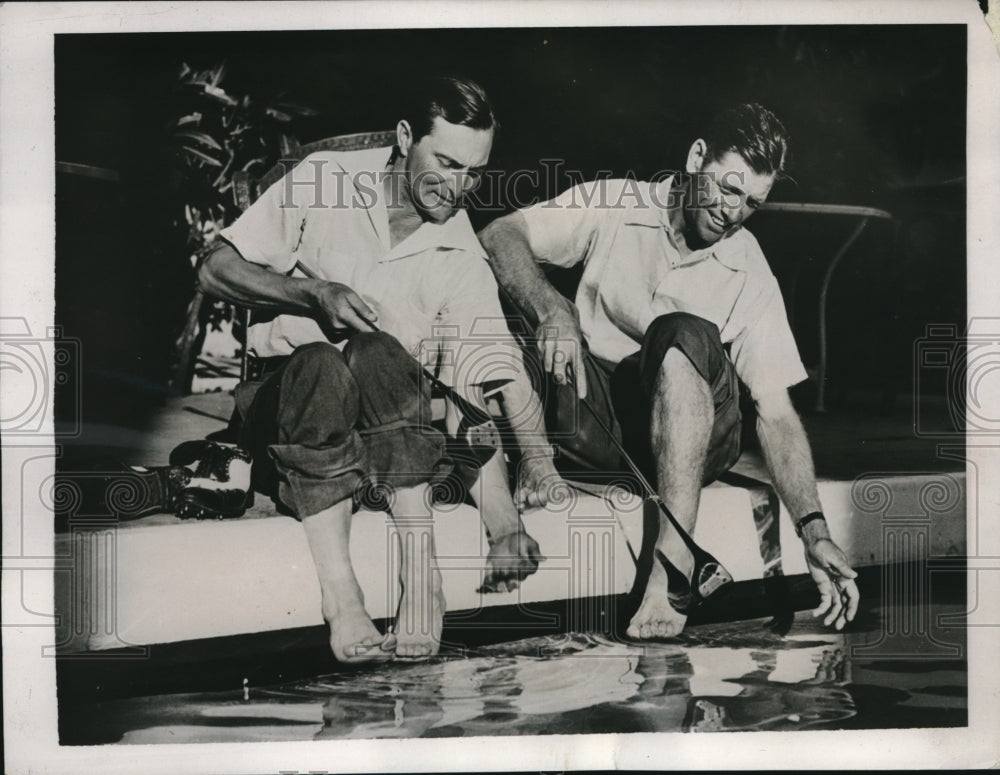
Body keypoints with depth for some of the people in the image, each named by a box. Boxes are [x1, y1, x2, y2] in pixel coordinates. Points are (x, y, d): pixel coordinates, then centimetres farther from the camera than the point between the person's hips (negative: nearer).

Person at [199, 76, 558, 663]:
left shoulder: (463, 258, 3)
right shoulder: (322, 184, -1)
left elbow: (503, 368, -4)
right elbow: (216, 272, 1)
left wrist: (537, 452, -20)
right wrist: (314, 293, -14)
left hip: (377, 428, 1)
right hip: (279, 394, -1)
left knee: (376, 352, -33)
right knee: (320, 363, -36)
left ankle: (421, 568, -38)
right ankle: (340, 596, -42)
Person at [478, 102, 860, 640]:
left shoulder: (751, 277, -1)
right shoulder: (613, 205, 0)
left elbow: (776, 414, -5)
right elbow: (499, 234, -8)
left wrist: (814, 530, -17)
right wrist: (552, 310, -27)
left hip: (687, 431, 0)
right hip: (591, 414, 0)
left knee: (685, 333, -35)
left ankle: (672, 557, -40)